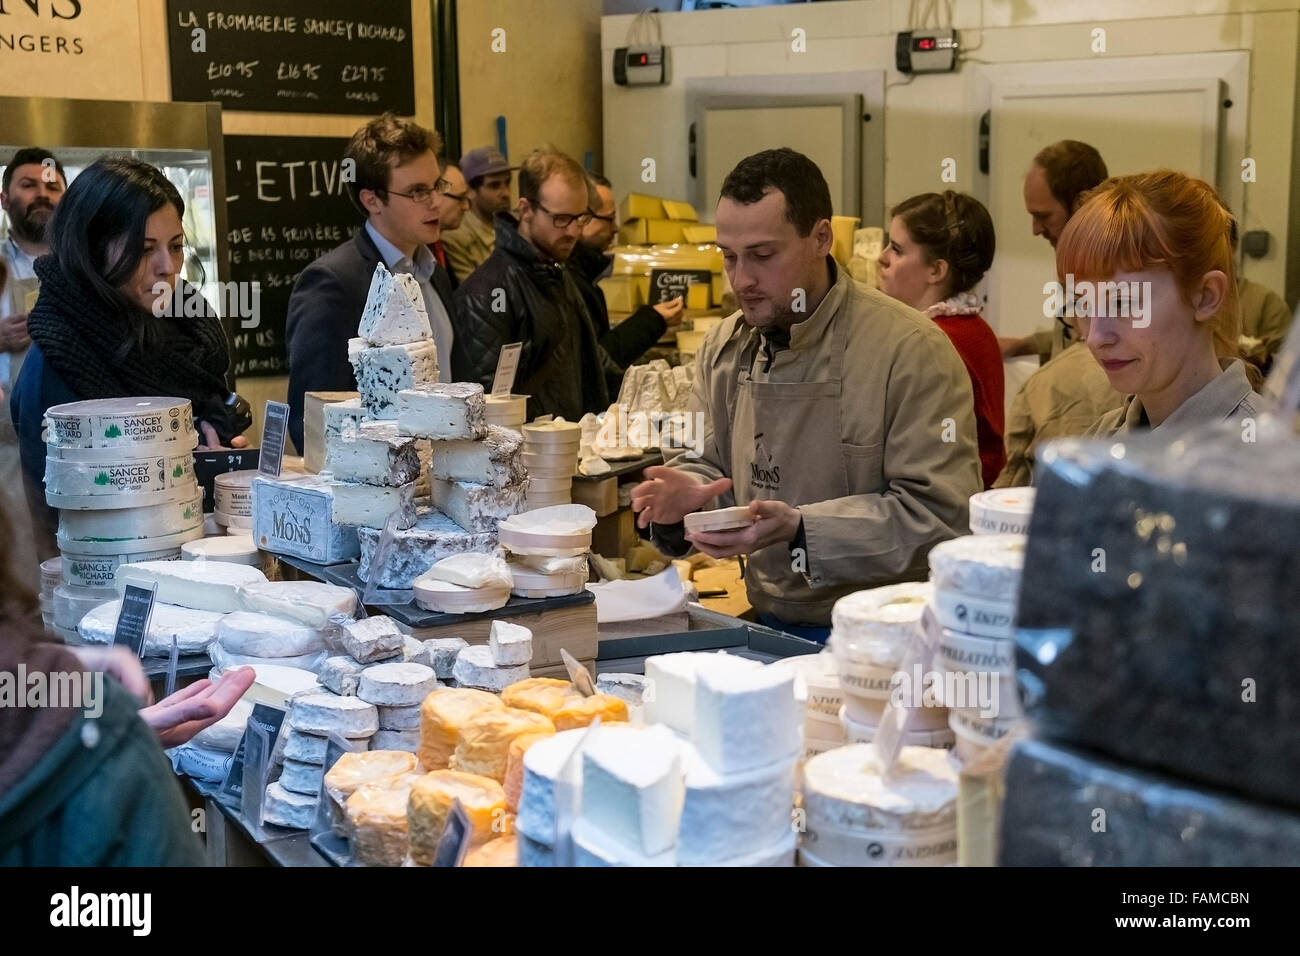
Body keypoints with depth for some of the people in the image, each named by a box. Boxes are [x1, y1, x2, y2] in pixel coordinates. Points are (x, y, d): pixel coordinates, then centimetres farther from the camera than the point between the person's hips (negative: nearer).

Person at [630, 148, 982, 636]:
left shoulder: (911, 350, -9)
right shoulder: (723, 348, 11)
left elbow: (941, 510, -14)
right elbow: (708, 465, 18)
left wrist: (799, 527, -22)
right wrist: (683, 495, -6)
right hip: (770, 631, 6)